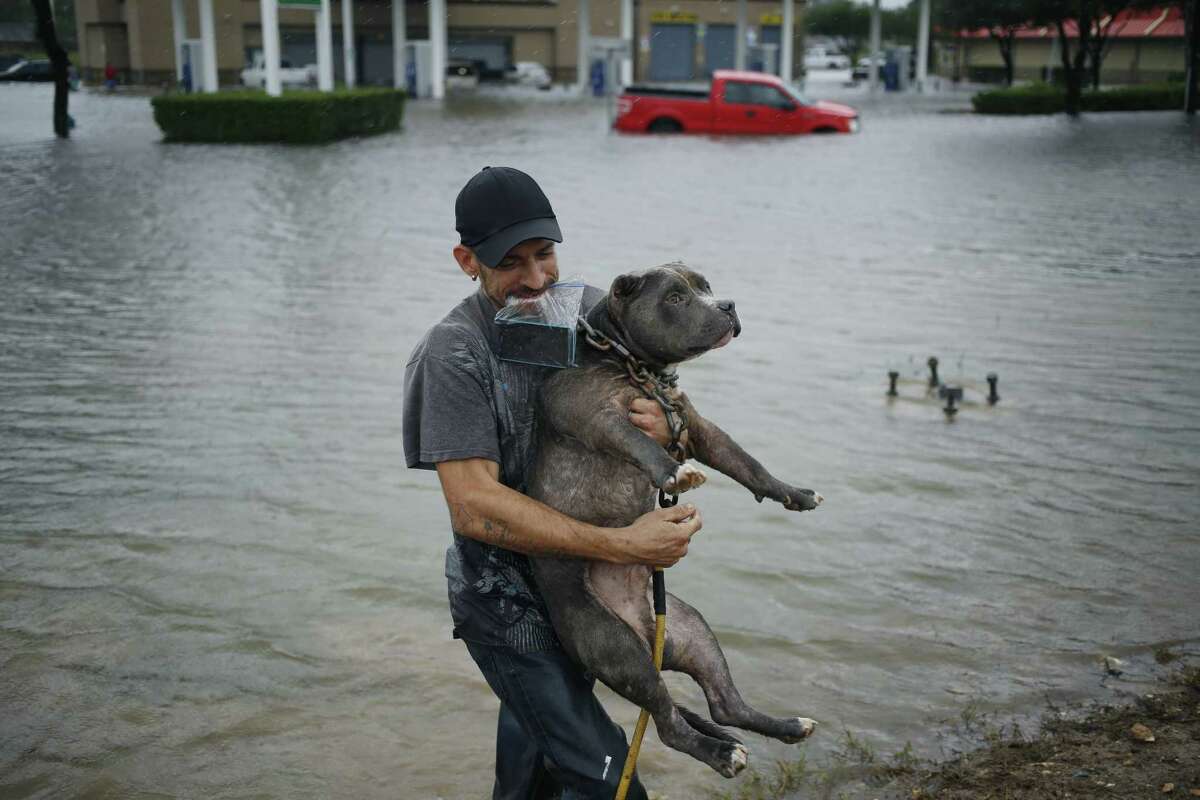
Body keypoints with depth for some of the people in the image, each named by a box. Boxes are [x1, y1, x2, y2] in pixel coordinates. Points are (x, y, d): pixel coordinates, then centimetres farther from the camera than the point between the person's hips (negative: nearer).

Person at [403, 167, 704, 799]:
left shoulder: (589, 309, -4)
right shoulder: (454, 355, -23)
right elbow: (474, 506, -29)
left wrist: (661, 431, -21)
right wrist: (622, 545, -34)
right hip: (505, 599, -7)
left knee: (536, 734, 28)